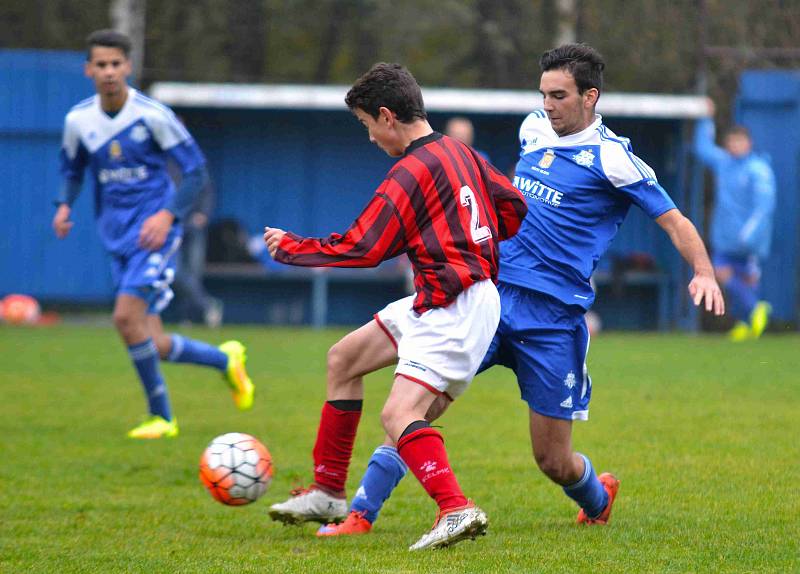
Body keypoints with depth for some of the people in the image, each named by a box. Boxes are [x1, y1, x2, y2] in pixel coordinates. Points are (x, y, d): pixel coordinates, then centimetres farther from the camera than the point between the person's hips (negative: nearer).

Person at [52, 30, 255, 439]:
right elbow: (72, 168, 20)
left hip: (153, 232, -5)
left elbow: (195, 169, -5)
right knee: (152, 345, -1)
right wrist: (65, 205, 0)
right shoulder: (78, 120, 2)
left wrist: (168, 214, -19)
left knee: (126, 316, -22)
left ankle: (161, 416, -7)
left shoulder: (152, 115, -11)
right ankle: (225, 360, 26)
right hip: (116, 235, 5)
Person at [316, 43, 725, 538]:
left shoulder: (611, 157, -6)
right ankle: (361, 513, -11)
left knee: (554, 461, 3)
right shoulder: (534, 130, 11)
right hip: (491, 293, 4)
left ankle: (598, 498, 37)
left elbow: (675, 222, -7)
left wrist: (704, 273, -23)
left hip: (553, 318, -4)